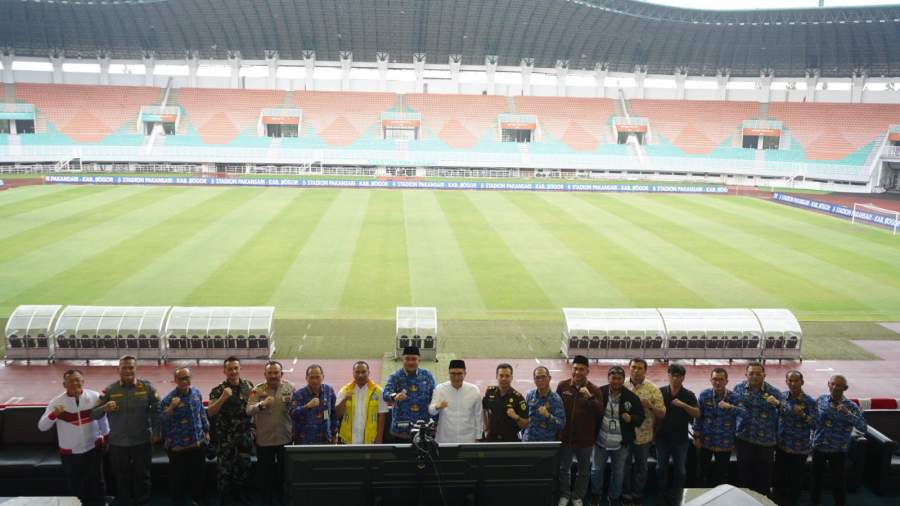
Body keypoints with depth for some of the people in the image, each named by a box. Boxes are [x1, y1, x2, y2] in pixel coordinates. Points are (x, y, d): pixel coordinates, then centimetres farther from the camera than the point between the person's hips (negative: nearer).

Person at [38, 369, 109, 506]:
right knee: (75, 485, 15)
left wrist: (106, 436, 14)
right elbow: (42, 426, -15)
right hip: (69, 452, 0)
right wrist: (53, 414, -34)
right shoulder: (57, 402, -12)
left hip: (93, 448, 0)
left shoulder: (95, 397, -8)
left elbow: (102, 418, 7)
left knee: (97, 483, 8)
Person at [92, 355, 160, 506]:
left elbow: (156, 410, 0)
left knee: (142, 477, 13)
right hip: (117, 443, 0)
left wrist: (156, 432, -3)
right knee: (121, 479, 14)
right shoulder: (110, 390, -6)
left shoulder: (147, 387, -7)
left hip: (142, 442, 0)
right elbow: (94, 414, -6)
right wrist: (105, 408, -27)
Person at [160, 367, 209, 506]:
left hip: (198, 443, 5)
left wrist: (206, 431, 15)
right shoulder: (168, 399, -15)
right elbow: (161, 421, -16)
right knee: (178, 477, 5)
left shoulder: (197, 393, 2)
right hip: (178, 446, -5)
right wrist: (171, 408, -32)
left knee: (198, 474, 17)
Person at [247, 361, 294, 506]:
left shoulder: (290, 388, -3)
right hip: (264, 440, -1)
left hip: (285, 439, 1)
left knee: (284, 474, 14)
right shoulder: (257, 390, -8)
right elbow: (249, 411, -22)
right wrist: (261, 404, -41)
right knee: (265, 475, 13)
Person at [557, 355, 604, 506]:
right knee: (564, 468, 17)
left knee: (584, 471, 16)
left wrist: (590, 397, -31)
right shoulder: (562, 386, -6)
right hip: (565, 436, 1)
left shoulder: (594, 390, -9)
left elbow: (600, 413, -17)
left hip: (585, 438, 0)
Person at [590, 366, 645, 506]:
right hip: (601, 441, 0)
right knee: (596, 470, 14)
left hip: (621, 443, 0)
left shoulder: (631, 397, -11)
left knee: (618, 473, 17)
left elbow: (640, 416, -1)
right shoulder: (599, 392, -12)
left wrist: (631, 418, -23)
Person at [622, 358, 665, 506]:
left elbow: (662, 414, -8)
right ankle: (625, 493, 31)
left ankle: (637, 494, 33)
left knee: (641, 466, 16)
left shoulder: (653, 389, -10)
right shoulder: (622, 386, -6)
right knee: (625, 465, 14)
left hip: (643, 436, -1)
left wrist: (650, 406, -24)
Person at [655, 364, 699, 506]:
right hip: (662, 437, 0)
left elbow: (697, 414, -12)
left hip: (681, 438, 0)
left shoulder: (689, 395, -5)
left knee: (680, 469, 9)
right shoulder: (660, 392, -4)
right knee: (661, 468, 11)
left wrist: (683, 405, -26)